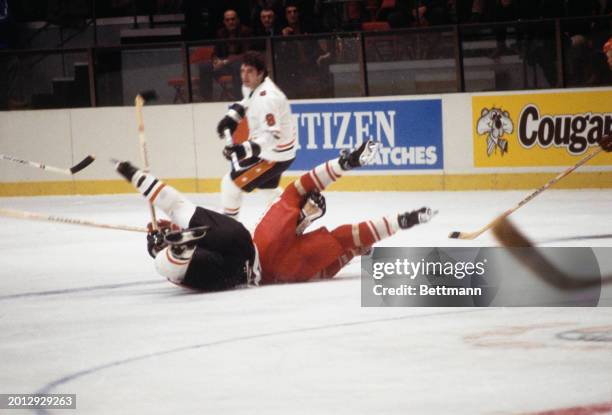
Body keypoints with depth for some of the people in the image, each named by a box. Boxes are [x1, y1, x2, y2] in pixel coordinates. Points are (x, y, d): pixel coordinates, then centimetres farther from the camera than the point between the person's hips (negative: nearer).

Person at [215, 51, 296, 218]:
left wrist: (245, 149, -50)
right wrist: (233, 115, 7)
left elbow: (271, 136, -39)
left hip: (275, 154, -10)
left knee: (231, 183, -6)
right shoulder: (253, 85, -4)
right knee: (268, 186, 33)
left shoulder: (266, 98, -34)